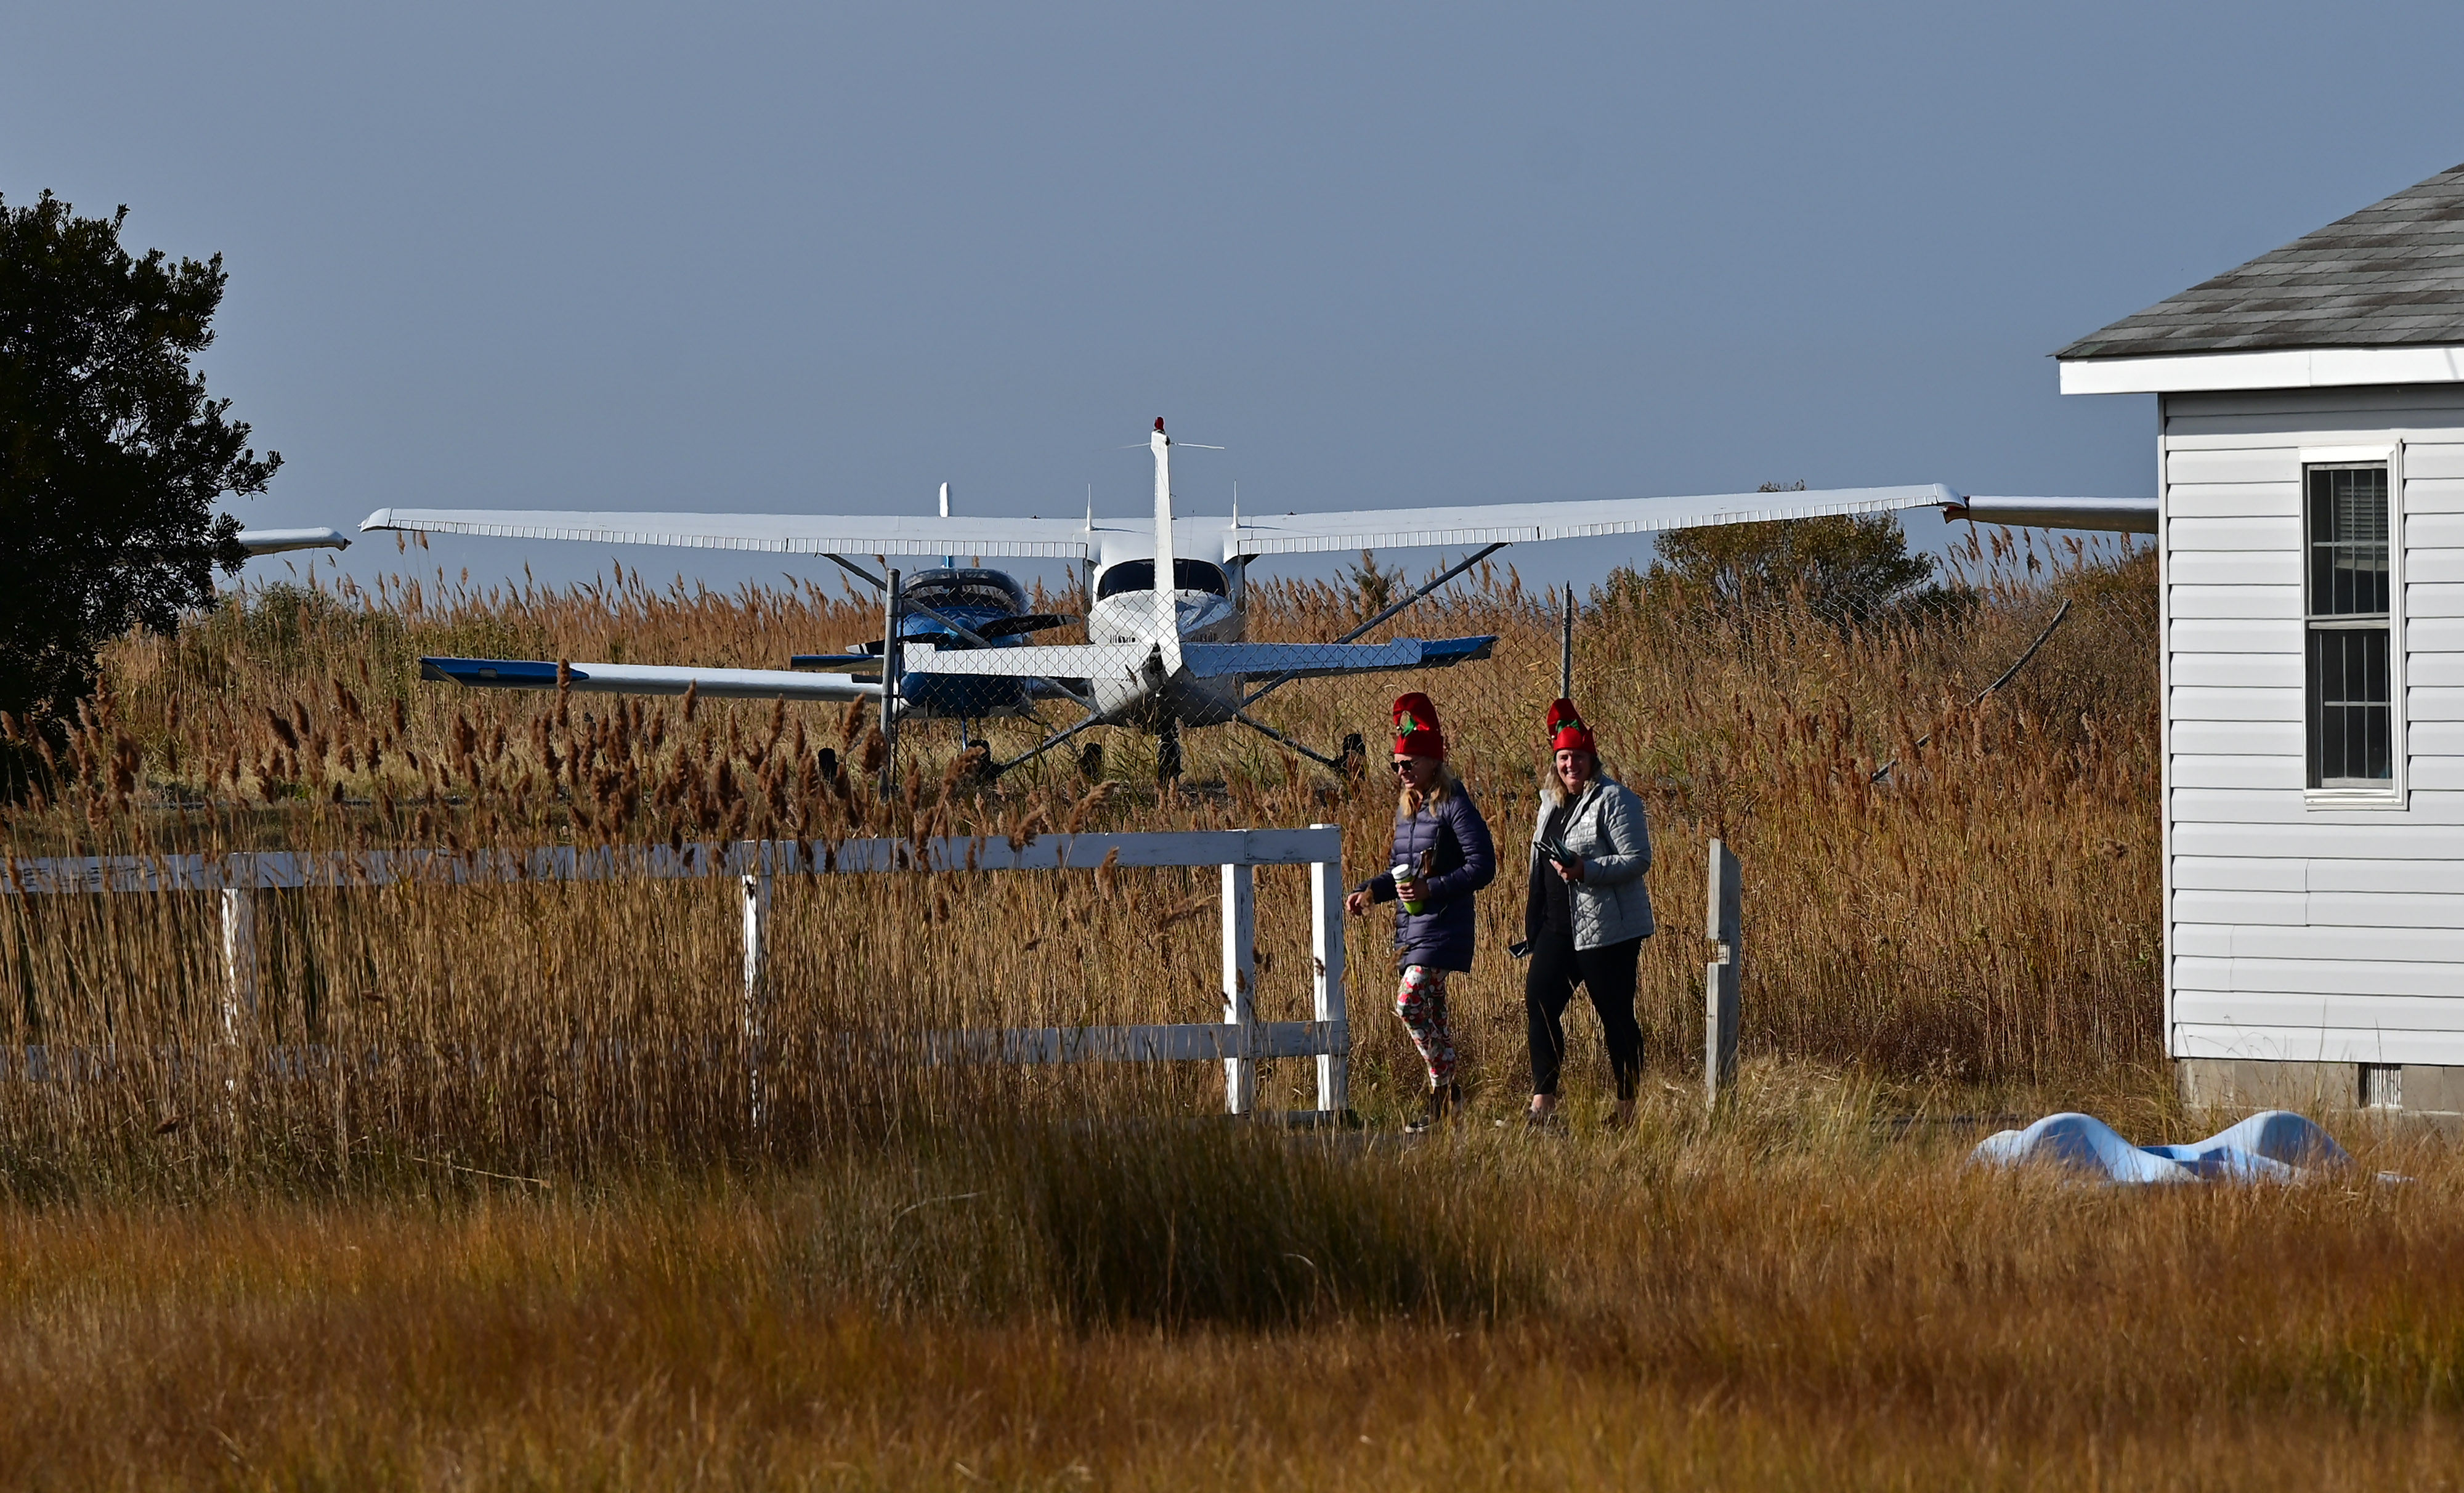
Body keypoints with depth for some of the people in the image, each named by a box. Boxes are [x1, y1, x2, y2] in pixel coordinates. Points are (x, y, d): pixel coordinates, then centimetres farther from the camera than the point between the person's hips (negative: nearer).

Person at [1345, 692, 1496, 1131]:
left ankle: (1444, 1090, -9)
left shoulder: (1454, 807, -12)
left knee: (1411, 1002, -18)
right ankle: (1446, 1097, 16)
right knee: (1430, 1012, 10)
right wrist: (1370, 891, 6)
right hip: (1411, 926, 9)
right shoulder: (1408, 808, 15)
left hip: (1443, 925, -9)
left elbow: (1483, 866, -16)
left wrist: (1431, 889, -23)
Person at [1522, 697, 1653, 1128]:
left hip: (1607, 928, -8)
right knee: (1539, 1000, -2)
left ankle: (1628, 1109, 7)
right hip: (1558, 927, 8)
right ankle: (1543, 1104, 1)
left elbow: (1638, 859, -16)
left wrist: (1586, 870, -26)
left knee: (1616, 1018, -1)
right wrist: (1534, 926, 24)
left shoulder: (1614, 800, -10)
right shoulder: (1553, 802, 15)